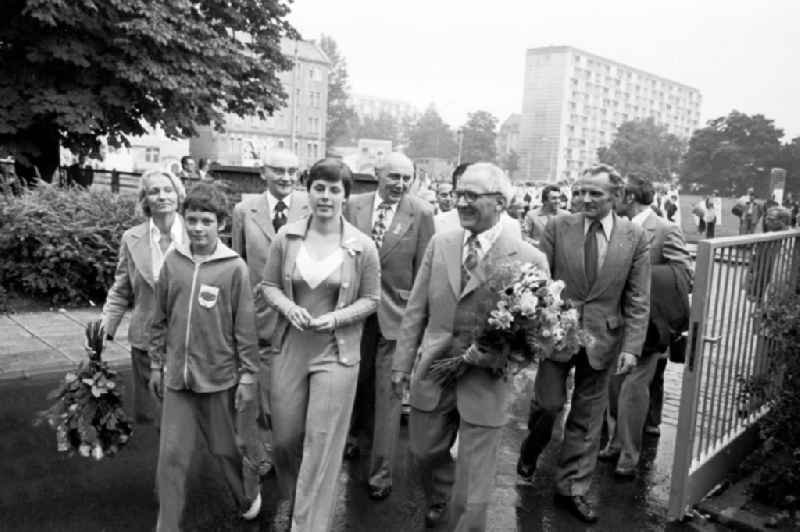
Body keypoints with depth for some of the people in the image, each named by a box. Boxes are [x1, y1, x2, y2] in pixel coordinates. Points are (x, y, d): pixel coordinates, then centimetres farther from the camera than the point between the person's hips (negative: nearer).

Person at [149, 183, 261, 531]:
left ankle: (248, 497, 43)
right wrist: (156, 365, 10)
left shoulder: (234, 267, -10)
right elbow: (160, 320, 8)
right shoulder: (173, 262, 0)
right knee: (171, 456, 6)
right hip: (177, 378, 3)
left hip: (220, 377, -2)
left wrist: (248, 375, -7)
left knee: (228, 449, 15)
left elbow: (245, 327, -8)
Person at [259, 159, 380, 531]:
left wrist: (337, 317, -15)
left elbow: (371, 299, 0)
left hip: (336, 352, -2)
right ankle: (293, 494, 46)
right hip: (290, 347, 3)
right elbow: (268, 284, 7)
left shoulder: (363, 247, -8)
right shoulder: (286, 237, -2)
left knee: (321, 443, 1)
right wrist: (286, 305, -13)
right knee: (285, 436, 15)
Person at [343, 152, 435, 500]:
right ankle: (358, 432, 48)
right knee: (358, 381, 20)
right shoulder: (354, 206, 1)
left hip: (397, 313, -3)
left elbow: (423, 270, -5)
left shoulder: (421, 213, -7)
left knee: (388, 393, 2)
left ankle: (380, 473, 14)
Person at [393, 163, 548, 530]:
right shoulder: (440, 244, 1)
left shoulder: (528, 259, -11)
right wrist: (403, 362, 5)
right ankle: (438, 501, 57)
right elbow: (416, 310, 6)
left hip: (486, 383, -4)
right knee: (424, 450, 25)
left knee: (472, 495, 4)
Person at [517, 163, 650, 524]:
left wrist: (631, 347, -8)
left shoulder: (634, 237, -2)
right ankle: (531, 450, 35)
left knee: (588, 418, 9)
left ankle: (572, 489, 26)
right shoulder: (557, 228, -4)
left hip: (602, 338, 1)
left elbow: (638, 300, -1)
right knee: (549, 403, 1)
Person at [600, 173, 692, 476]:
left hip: (647, 322, -6)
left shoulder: (665, 231, -12)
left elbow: (685, 275, -16)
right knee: (614, 383, 12)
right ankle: (616, 442, 29)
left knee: (634, 386, -2)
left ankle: (629, 455, 12)